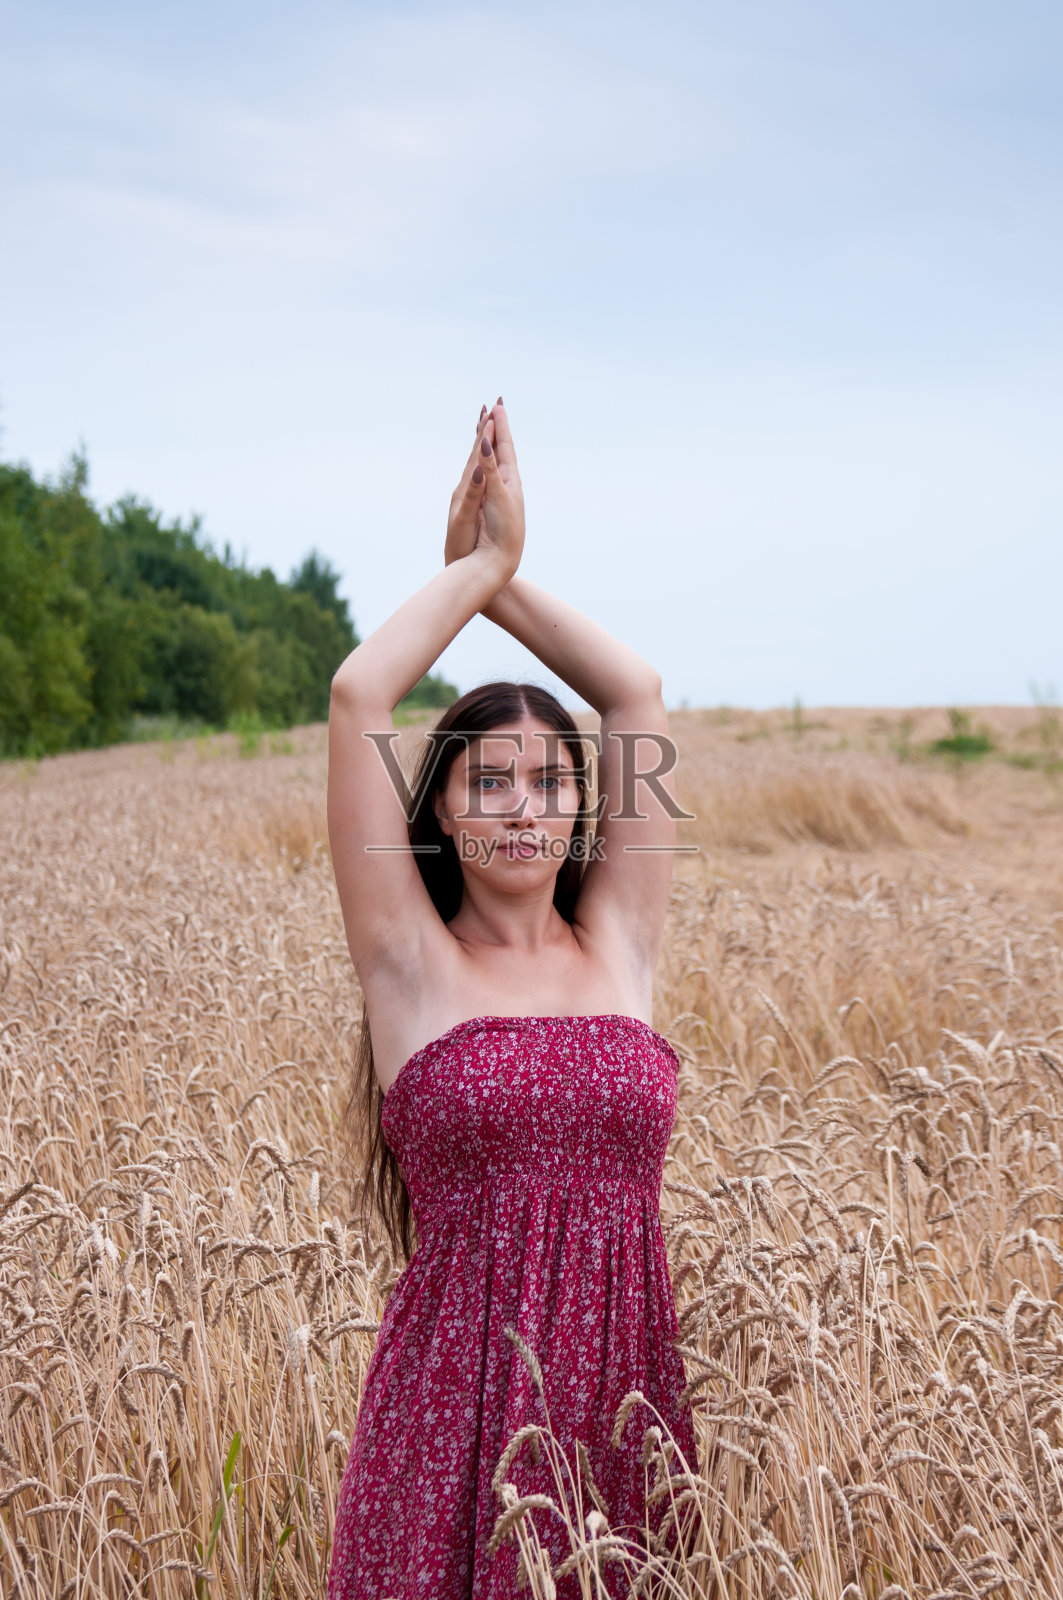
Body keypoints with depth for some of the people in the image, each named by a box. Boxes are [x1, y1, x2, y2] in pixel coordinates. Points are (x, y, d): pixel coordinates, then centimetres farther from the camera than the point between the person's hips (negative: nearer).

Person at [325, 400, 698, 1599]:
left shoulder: (616, 948, 6)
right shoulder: (412, 961, -2)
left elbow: (639, 694, 4)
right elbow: (357, 695, -9)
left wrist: (505, 580, 6)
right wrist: (477, 564, 2)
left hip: (623, 1379, 3)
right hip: (461, 1390, -3)